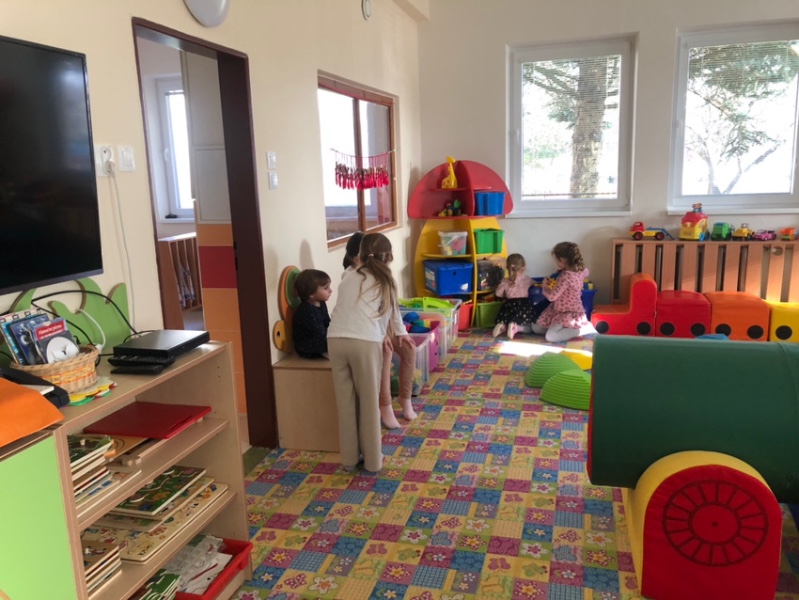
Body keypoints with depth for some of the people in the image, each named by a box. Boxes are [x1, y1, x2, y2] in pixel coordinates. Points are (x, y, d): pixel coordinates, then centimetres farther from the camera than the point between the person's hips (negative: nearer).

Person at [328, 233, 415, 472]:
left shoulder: (348, 279, 23)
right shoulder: (386, 282, 14)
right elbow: (392, 311, 27)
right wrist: (401, 333, 50)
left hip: (336, 340, 4)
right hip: (364, 343, -3)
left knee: (345, 402, 13)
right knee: (369, 402, 10)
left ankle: (349, 458, 25)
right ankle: (372, 460, 20)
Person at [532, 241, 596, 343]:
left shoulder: (565, 277, -29)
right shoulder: (581, 270, -2)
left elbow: (551, 296, -27)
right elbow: (586, 274, 26)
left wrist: (544, 287, -7)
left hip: (570, 314, -9)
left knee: (551, 336, -24)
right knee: (536, 328, 9)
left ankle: (583, 329, -11)